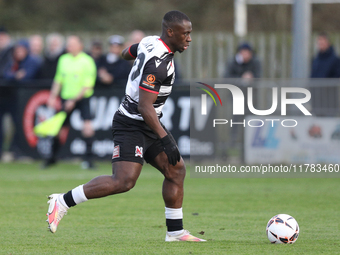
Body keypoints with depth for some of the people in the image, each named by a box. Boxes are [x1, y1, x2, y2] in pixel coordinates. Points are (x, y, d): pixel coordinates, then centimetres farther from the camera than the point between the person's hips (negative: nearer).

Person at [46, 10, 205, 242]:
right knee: (124, 181, -19)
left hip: (148, 125, 11)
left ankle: (175, 232, 13)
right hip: (132, 125, -11)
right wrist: (165, 140, -25)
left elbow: (127, 54, 29)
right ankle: (63, 202, -8)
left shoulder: (149, 43, 5)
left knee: (177, 170, 7)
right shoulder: (157, 61, -23)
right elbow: (145, 107, -25)